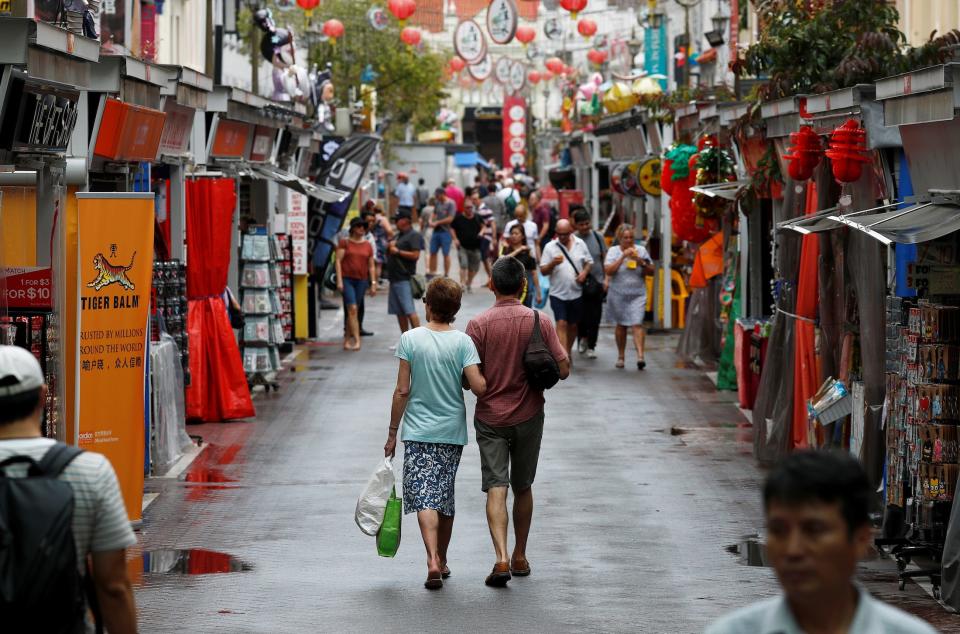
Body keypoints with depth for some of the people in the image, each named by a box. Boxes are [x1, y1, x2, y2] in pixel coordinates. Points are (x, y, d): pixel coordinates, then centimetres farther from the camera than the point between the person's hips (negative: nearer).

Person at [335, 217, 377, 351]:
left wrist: (373, 283, 7)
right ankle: (356, 340, -18)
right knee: (352, 309, -14)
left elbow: (371, 266, 13)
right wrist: (339, 280, -12)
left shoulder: (367, 245, 11)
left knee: (353, 311, 8)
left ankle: (347, 339, 20)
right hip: (347, 279, -4)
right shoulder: (345, 243, 1)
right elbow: (338, 261, -3)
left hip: (361, 280, 4)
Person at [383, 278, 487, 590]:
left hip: (418, 430, -2)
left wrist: (392, 433, 2)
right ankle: (442, 561, 29)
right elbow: (479, 387, -15)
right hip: (452, 432, 2)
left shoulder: (410, 339, -8)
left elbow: (402, 391, -7)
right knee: (446, 496, 16)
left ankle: (433, 561, -23)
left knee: (424, 497, -5)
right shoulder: (463, 342, -6)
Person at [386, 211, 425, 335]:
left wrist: (398, 251, -13)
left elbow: (415, 255, -18)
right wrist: (390, 247, 7)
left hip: (404, 279, -10)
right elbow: (391, 251, 29)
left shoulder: (414, 236, -8)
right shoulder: (399, 236, 22)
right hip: (394, 278, 10)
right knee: (399, 312, 10)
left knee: (409, 311, -14)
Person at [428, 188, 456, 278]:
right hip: (436, 230, 7)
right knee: (433, 252, 8)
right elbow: (434, 213, 20)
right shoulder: (438, 203, 10)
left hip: (445, 231, -7)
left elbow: (450, 219, -16)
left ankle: (446, 274, 8)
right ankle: (431, 272, 16)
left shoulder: (451, 204, -11)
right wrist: (430, 221, -2)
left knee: (446, 254, 1)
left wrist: (437, 223, -12)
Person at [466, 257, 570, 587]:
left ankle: (502, 558, -20)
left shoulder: (479, 325, -10)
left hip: (490, 417, -2)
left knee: (495, 488, -4)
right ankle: (520, 557, 26)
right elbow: (563, 369, -5)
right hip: (529, 416, 2)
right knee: (523, 488, 16)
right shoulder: (540, 322, -6)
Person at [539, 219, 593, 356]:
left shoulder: (580, 244, 4)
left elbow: (589, 262, 13)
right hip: (558, 293, -3)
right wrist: (553, 264, -23)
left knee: (573, 325, 13)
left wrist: (584, 273, -7)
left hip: (576, 292, 3)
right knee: (561, 324, -13)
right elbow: (543, 271, -3)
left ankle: (568, 352, 31)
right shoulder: (550, 247, -3)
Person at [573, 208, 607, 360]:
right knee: (581, 315, 5)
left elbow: (605, 258, 8)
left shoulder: (598, 237, 3)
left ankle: (591, 346, 7)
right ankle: (582, 338, 31)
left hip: (597, 282, 1)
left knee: (595, 316, -1)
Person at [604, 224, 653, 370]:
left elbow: (651, 271, 8)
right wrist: (623, 256, -18)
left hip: (637, 294, 0)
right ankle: (620, 356, 23)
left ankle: (640, 355, -21)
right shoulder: (613, 251, 1)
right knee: (621, 325, 10)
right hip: (618, 295, 0)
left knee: (637, 324, -13)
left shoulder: (641, 250, 5)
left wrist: (642, 263, -11)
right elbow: (608, 270, -13)